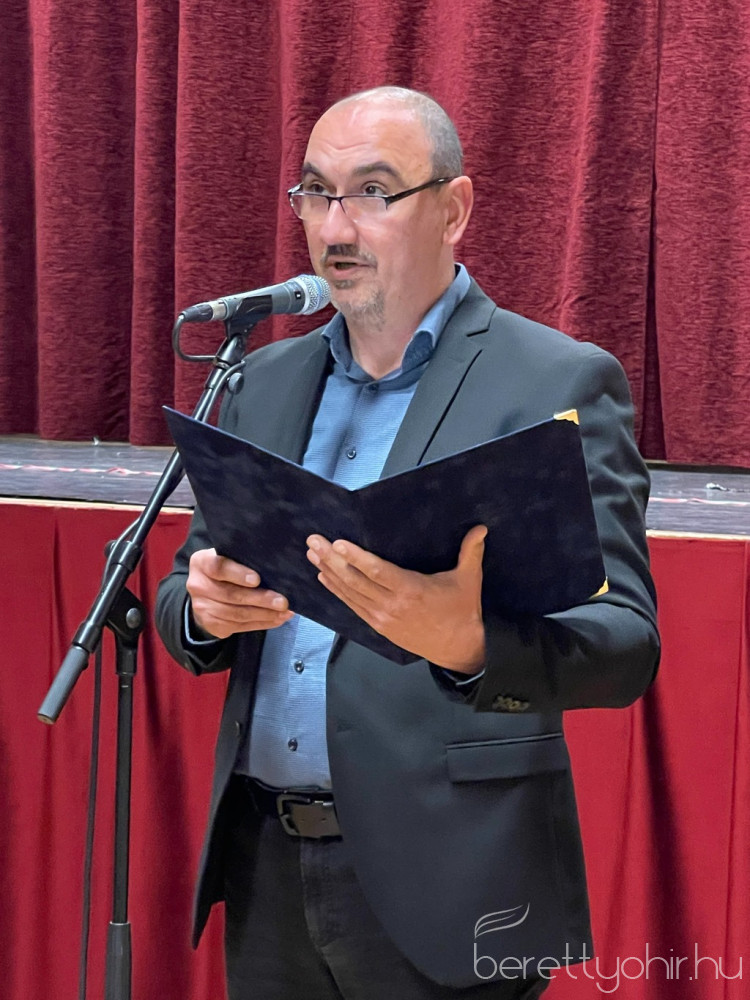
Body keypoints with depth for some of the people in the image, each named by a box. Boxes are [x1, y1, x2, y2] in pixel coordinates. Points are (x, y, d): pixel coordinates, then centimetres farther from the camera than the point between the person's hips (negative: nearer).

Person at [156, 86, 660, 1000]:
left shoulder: (561, 384, -7)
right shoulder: (266, 381, 10)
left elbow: (625, 646, -15)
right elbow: (183, 605, 14)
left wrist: (468, 642, -34)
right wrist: (206, 607, -10)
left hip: (441, 884, -5)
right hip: (266, 866, 5)